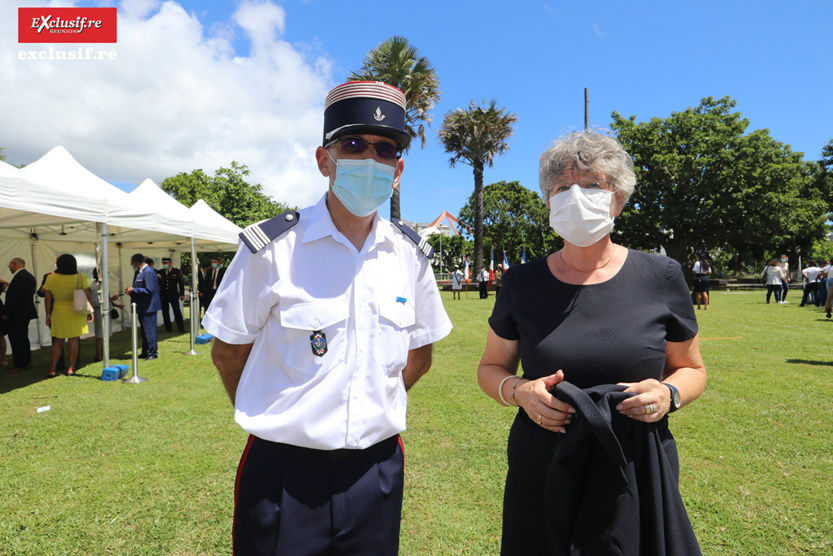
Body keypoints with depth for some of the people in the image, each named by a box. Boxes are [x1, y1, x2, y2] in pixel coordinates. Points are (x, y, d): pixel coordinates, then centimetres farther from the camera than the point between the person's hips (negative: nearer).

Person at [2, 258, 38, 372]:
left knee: (16, 339, -3)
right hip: (25, 313, 10)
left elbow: (14, 297, -23)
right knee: (23, 338, 18)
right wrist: (8, 287, 16)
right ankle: (27, 362, 26)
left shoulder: (19, 276, -19)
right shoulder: (29, 276, 13)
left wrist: (6, 313, -18)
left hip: (16, 315, -10)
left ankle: (20, 365, 3)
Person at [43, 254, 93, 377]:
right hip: (76, 313, -2)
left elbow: (47, 299, -1)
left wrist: (48, 315, 7)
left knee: (58, 341, 11)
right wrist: (89, 312, 4)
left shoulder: (51, 278, -3)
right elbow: (87, 297, -5)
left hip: (58, 313, 2)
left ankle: (52, 369, 8)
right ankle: (71, 368, 6)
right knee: (74, 340, 5)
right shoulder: (80, 278, -7)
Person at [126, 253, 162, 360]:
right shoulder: (140, 272, 14)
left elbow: (149, 290, -26)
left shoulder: (148, 272, -19)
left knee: (149, 330, -3)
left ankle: (152, 353, 5)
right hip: (143, 307, 11)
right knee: (144, 331, 18)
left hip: (148, 307, -11)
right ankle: (146, 352, 28)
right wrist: (131, 291, 6)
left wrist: (133, 290, -18)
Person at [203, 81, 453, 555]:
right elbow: (228, 351, -1)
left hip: (378, 473, 4)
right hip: (283, 474, -3)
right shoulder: (271, 249, -11)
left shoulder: (412, 255, 0)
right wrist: (276, 419, 6)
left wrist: (375, 409, 7)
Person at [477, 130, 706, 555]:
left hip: (637, 474, 0)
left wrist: (669, 393, -13)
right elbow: (491, 367, 7)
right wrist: (518, 391, -14)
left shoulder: (661, 277, -4)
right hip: (542, 476, 1)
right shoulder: (522, 284, -4)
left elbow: (691, 368, 8)